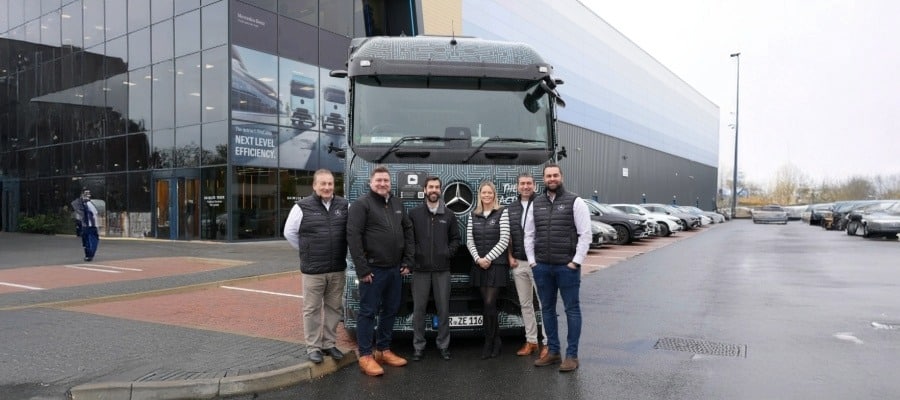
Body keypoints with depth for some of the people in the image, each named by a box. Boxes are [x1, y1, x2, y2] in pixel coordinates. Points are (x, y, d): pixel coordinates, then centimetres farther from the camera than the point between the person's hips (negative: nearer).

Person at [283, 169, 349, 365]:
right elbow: (289, 232, 4)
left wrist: (339, 251, 8)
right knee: (312, 309, 5)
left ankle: (329, 343, 25)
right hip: (313, 270, -3)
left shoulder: (344, 205, 3)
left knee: (333, 307, 12)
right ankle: (313, 347, 17)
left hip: (338, 269, 3)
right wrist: (306, 251, 5)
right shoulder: (303, 207, -5)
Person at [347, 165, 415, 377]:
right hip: (373, 269, -7)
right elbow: (353, 237, -14)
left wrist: (407, 261, 7)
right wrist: (362, 269, -17)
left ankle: (383, 350, 27)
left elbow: (408, 231, 15)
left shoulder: (397, 204, 13)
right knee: (368, 312, 1)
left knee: (390, 310, 14)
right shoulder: (361, 204, -8)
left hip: (395, 269, 7)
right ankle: (366, 355, 10)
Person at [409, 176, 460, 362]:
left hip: (442, 269, 1)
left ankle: (443, 345, 17)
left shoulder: (449, 215, 8)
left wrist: (449, 253, 0)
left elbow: (455, 238, 14)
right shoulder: (414, 213, 2)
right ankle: (418, 346, 13)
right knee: (419, 308, 3)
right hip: (420, 269, -1)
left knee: (443, 308, 5)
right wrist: (411, 255, -5)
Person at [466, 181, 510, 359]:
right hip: (479, 265, 4)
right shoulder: (473, 215, 10)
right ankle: (496, 341, 19)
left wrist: (488, 258, -12)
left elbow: (504, 240, -8)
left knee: (489, 304, -7)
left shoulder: (502, 213, -2)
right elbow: (469, 240, 7)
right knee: (488, 304, 7)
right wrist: (478, 258, -7)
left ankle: (488, 343, 5)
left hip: (497, 264, -4)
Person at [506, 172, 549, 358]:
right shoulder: (511, 208, 12)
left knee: (544, 303, -1)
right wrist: (510, 257, 7)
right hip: (518, 264, 5)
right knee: (525, 304, 12)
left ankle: (547, 342, 8)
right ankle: (531, 341, 22)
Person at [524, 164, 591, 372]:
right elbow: (529, 234, 14)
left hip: (567, 267, -5)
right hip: (541, 267, 5)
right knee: (547, 309, 12)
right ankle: (553, 351, 23)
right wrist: (531, 260, 6)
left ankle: (572, 355, 10)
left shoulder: (575, 202, -3)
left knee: (572, 309, 2)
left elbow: (585, 234, -7)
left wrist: (575, 262, -11)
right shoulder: (536, 203, 10)